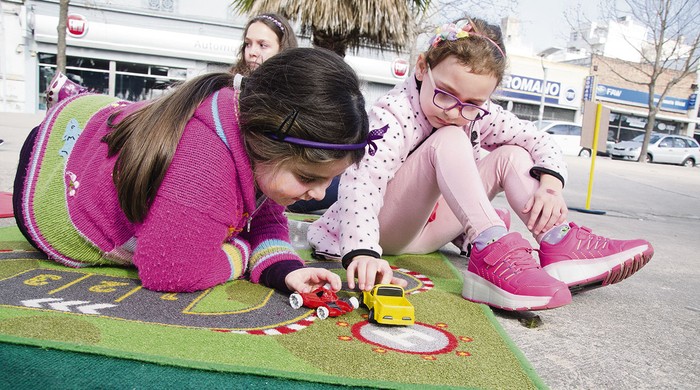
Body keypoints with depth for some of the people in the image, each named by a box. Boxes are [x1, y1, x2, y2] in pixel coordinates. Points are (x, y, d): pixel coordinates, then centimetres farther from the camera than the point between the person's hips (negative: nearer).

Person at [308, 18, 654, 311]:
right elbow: (360, 181, -38)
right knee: (448, 141, -30)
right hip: (385, 229, -6)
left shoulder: (478, 114, -4)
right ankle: (492, 250, -41)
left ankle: (560, 245, -21)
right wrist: (362, 252, -54)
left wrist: (550, 185, -22)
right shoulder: (393, 114, -23)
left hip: (429, 229, 7)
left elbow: (540, 142, 0)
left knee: (511, 155, -8)